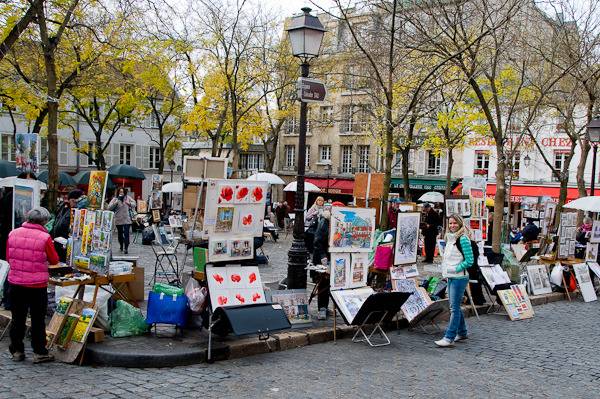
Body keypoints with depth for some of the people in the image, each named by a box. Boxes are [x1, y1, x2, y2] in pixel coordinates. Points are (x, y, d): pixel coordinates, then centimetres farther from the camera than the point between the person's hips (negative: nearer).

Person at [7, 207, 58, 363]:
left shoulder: (13, 234, -1)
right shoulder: (45, 238, -15)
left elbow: (8, 257, 10)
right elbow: (54, 260, -3)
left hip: (15, 283, 4)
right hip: (37, 285, -4)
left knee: (18, 319, 14)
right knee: (38, 320, 7)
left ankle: (17, 351, 22)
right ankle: (39, 353, 12)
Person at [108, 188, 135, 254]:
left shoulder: (128, 198, 4)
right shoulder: (115, 199, -3)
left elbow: (134, 204, 12)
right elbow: (109, 207, -12)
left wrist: (129, 203, -9)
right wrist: (117, 201, -21)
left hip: (127, 219, 0)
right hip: (118, 220, 0)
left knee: (126, 233, -10)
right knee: (120, 233, 12)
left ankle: (126, 248, -8)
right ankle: (121, 246, 32)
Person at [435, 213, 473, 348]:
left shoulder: (463, 239, -12)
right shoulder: (449, 238, 15)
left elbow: (470, 260, -16)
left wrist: (456, 269, -16)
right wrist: (445, 268, 11)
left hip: (459, 278, -9)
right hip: (451, 277, 9)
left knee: (454, 308, -7)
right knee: (455, 306, 16)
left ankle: (449, 338, -6)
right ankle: (462, 333, 28)